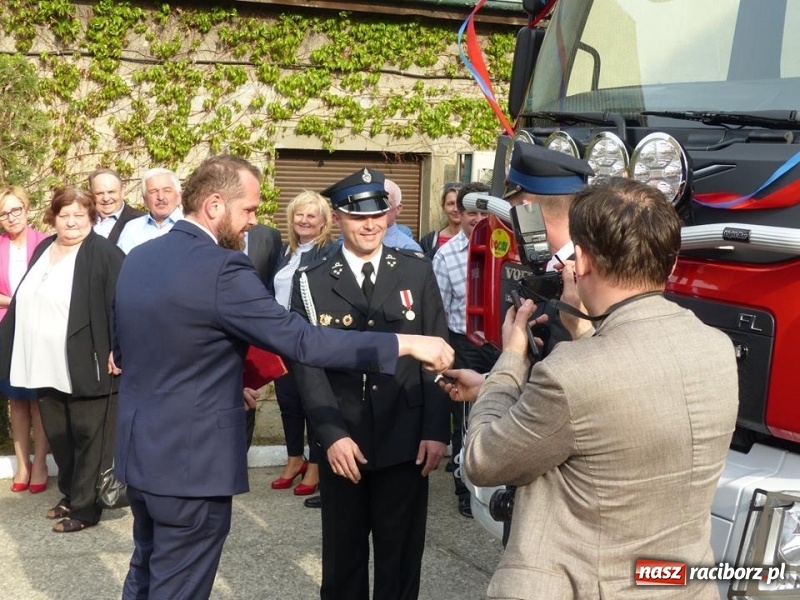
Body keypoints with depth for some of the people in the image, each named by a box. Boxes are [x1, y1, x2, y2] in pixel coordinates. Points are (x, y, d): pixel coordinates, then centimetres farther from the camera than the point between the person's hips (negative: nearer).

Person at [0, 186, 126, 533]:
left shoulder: (104, 254, -10)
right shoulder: (43, 250, 14)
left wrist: (119, 351, -23)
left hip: (86, 367, -7)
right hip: (48, 367, 8)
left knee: (88, 438, 3)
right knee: (58, 437, 17)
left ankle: (85, 507, 13)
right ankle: (70, 495, 33)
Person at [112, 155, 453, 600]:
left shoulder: (138, 258, 6)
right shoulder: (222, 269, -21)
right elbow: (301, 340, -25)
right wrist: (405, 344, -21)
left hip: (139, 452, 9)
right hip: (190, 463, -8)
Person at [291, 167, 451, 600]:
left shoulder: (417, 272, 3)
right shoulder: (312, 282, 1)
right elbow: (308, 364, -4)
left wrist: (437, 430, -6)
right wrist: (332, 434, -15)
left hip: (406, 442, 0)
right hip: (342, 444, 0)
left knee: (401, 558, 11)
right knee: (342, 557, 13)